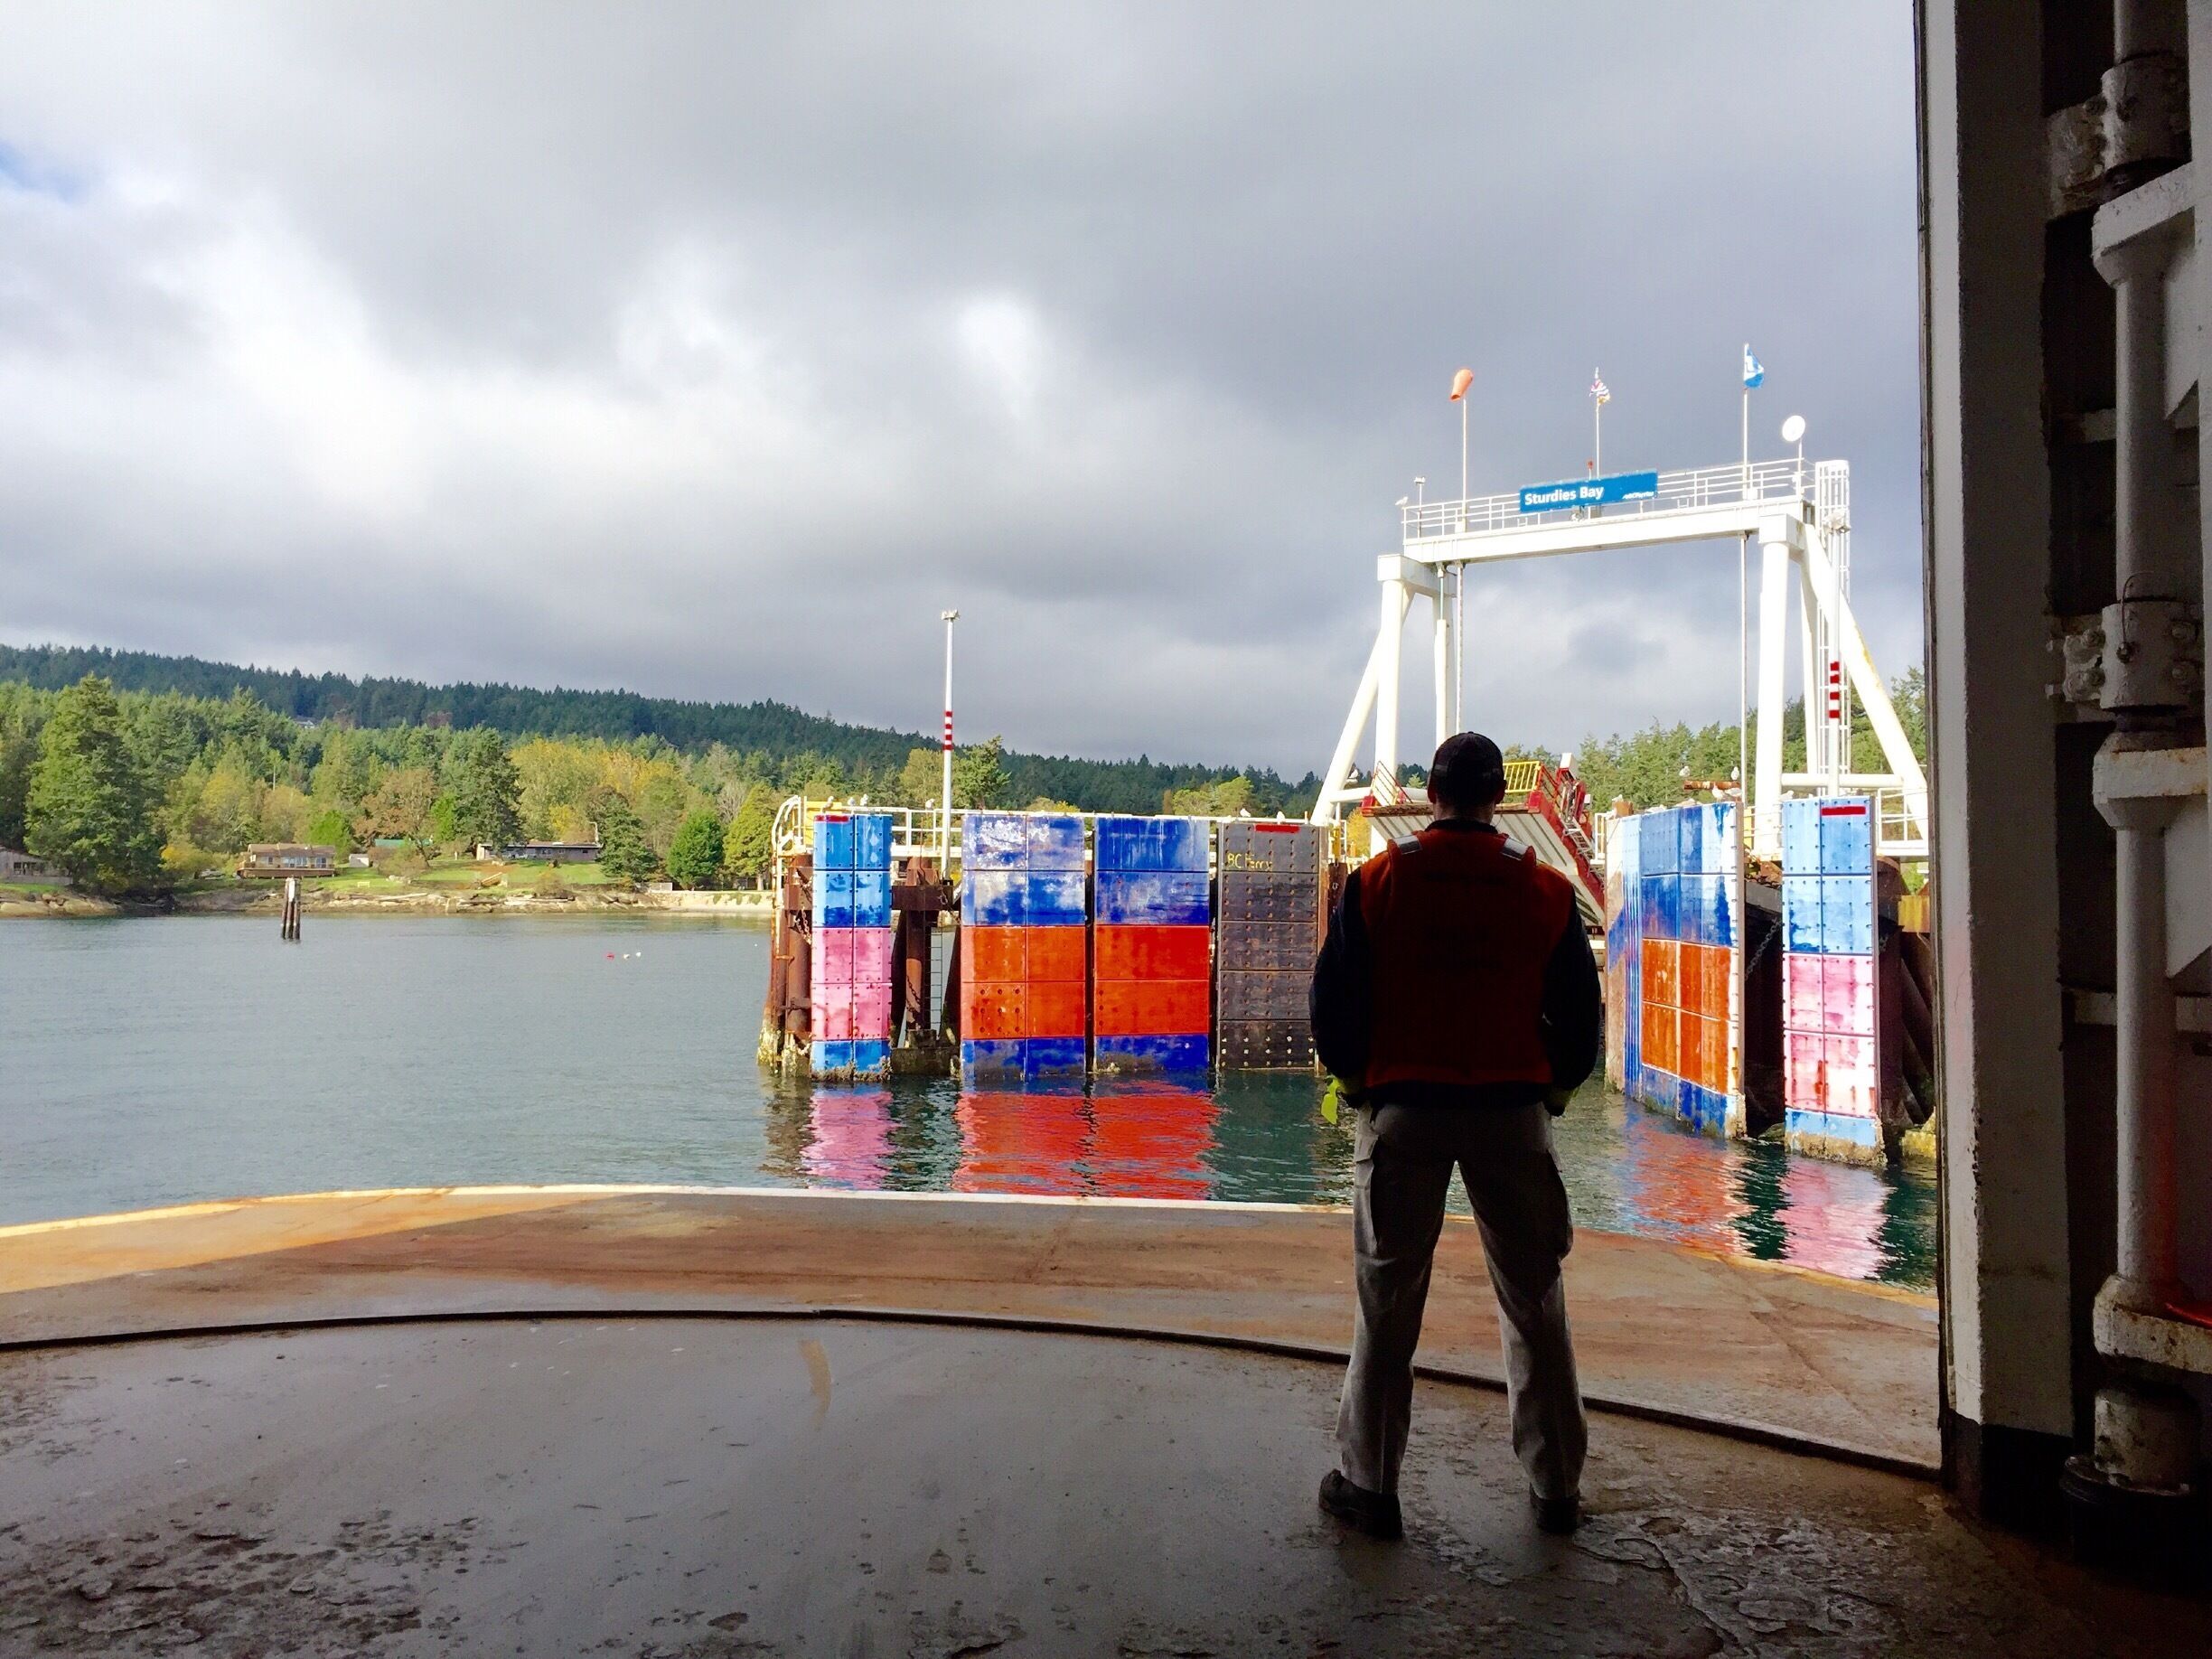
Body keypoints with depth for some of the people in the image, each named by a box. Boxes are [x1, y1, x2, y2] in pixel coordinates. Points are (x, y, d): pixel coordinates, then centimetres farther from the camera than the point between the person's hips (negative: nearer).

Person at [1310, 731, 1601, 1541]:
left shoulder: (1376, 880, -3)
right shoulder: (1547, 890, 0)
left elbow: (1333, 1002, -2)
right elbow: (1580, 1013, 3)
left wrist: (1358, 1080, 12)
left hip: (1403, 1108, -1)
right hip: (1513, 1111, 1)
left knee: (1387, 1303, 7)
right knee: (1534, 1303, 12)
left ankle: (1368, 1483, 14)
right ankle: (1556, 1486, 22)